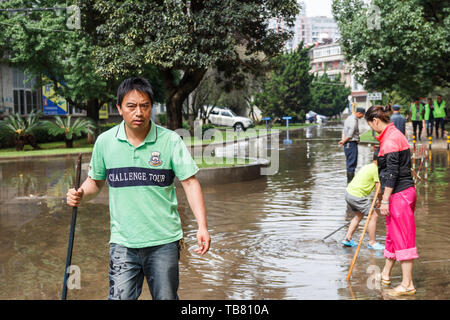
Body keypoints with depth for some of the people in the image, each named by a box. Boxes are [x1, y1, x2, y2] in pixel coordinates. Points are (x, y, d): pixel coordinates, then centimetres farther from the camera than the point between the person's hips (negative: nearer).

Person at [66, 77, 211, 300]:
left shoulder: (170, 141, -4)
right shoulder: (105, 141, 3)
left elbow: (190, 183, -4)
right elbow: (95, 181, 16)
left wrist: (202, 226, -14)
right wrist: (80, 194, -6)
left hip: (164, 241, -1)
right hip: (122, 242, 1)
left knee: (166, 297, 9)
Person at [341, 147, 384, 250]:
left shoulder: (368, 166, 19)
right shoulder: (375, 169, -10)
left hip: (349, 192, 10)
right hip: (357, 196, -10)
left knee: (359, 215, 25)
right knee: (373, 216, -1)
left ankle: (347, 238, 26)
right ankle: (372, 243, 6)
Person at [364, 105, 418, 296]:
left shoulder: (390, 139, -17)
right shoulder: (395, 134, 14)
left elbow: (392, 173, -22)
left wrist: (385, 201, -19)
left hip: (399, 194, -10)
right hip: (406, 192, 10)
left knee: (402, 238, -4)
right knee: (393, 234, 19)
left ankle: (407, 285, 3)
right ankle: (385, 274, 33)